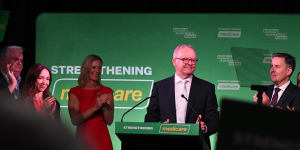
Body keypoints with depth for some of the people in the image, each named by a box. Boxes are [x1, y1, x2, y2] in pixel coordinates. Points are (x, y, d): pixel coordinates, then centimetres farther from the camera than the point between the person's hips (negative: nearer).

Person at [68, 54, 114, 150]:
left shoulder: (107, 92, 7)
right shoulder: (75, 92, 1)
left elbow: (109, 121, 3)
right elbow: (74, 120, -10)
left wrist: (105, 106, -14)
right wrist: (95, 107, -18)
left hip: (102, 139, 2)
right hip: (83, 139, -2)